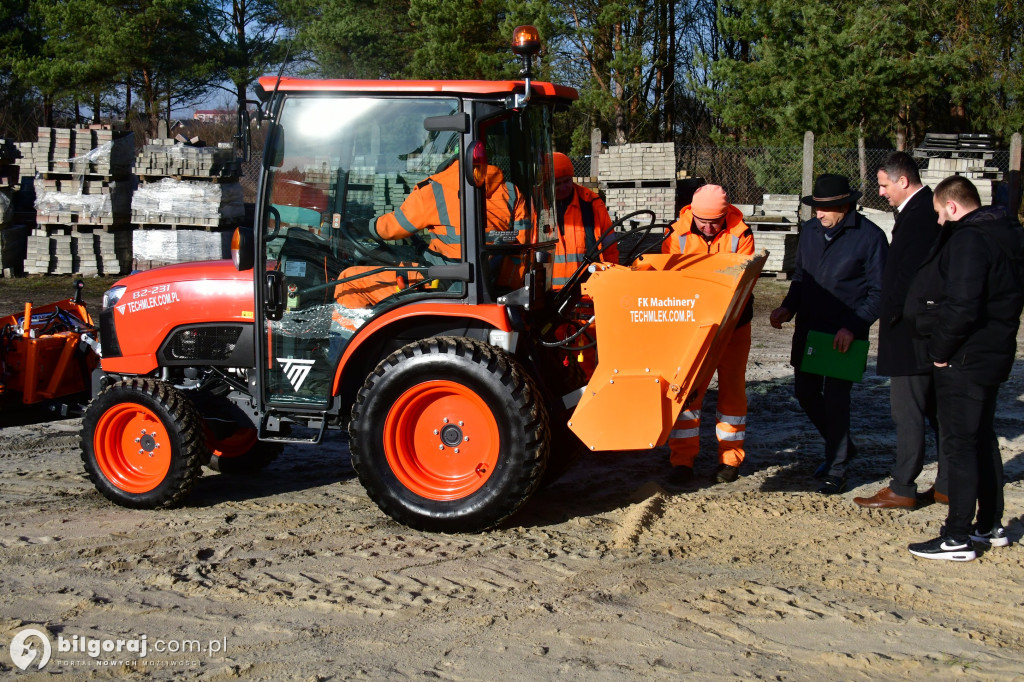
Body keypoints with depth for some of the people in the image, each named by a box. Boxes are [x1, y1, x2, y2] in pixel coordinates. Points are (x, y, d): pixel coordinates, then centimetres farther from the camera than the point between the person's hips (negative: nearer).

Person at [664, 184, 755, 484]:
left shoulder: (740, 235, -11)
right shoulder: (678, 235, -8)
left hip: (732, 324, -1)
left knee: (731, 389, 6)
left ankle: (730, 459, 15)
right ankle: (683, 459, 5)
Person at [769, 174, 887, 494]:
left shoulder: (869, 236, -10)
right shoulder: (810, 230, 7)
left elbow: (878, 292, -8)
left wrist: (853, 327, -18)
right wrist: (787, 308, 1)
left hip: (844, 334, -6)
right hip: (808, 329, 6)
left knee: (835, 397, -7)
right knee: (805, 391, 10)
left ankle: (836, 471, 7)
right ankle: (842, 447, 34)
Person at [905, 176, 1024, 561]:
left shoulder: (968, 240, -19)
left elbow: (962, 307, -28)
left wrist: (941, 350, -15)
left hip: (963, 359, -10)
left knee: (958, 443, -6)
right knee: (982, 438, 18)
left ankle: (958, 538, -2)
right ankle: (991, 525, 27)